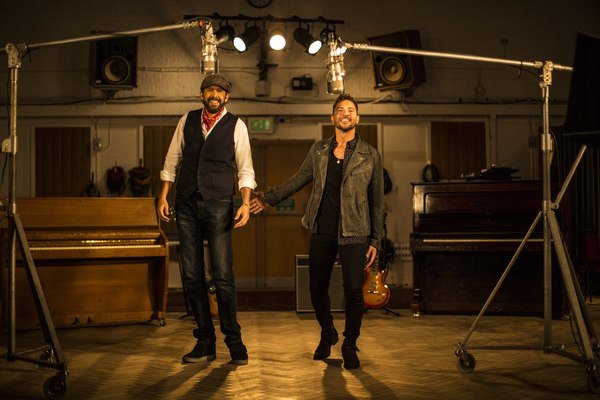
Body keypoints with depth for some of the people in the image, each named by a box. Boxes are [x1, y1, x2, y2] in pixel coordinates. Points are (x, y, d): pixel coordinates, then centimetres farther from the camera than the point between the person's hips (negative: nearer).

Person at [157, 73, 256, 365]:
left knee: (223, 276, -8)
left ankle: (234, 341, 6)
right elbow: (172, 161, 14)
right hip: (186, 205, 3)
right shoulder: (187, 121, 12)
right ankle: (205, 342, 14)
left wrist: (246, 202, -12)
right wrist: (163, 196, 7)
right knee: (191, 276, 4)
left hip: (218, 206, -3)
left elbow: (245, 169, 2)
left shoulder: (236, 126, 3)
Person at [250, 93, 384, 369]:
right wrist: (269, 198, 14)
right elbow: (299, 179, 19)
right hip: (322, 230, 3)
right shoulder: (319, 150, 9)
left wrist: (375, 241, 1)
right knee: (317, 288, 8)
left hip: (354, 233, -3)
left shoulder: (370, 156, 2)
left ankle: (350, 346, 13)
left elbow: (376, 201, 4)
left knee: (353, 290, -8)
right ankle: (327, 334, 34)